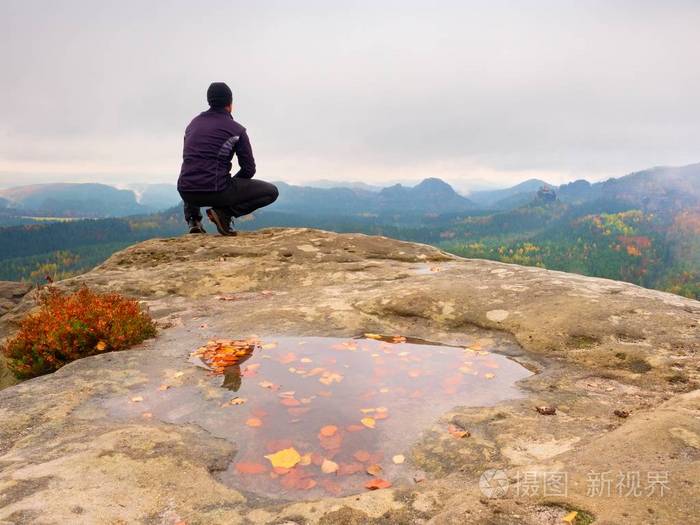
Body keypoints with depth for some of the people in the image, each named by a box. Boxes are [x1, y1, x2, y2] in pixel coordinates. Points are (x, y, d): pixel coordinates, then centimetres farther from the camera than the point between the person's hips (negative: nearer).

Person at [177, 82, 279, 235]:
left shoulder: (193, 123, 16)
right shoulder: (236, 129, -1)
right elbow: (248, 169, 1)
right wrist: (231, 185, 19)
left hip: (186, 192, 6)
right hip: (216, 191, -6)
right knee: (271, 191, 6)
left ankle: (193, 219, 18)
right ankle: (224, 212, -8)